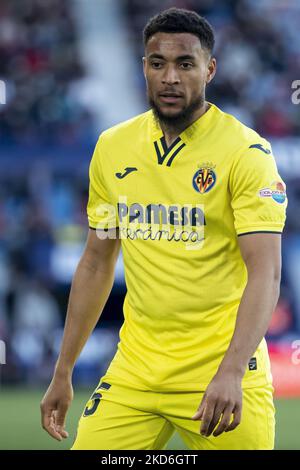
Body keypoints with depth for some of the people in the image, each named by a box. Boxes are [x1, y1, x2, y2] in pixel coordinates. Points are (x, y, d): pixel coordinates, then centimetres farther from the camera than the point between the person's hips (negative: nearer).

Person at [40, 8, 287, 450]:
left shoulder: (247, 152, -9)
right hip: (134, 373, 4)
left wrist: (231, 372, -30)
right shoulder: (112, 147, 6)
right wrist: (63, 372, 13)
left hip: (222, 378, -4)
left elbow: (265, 273, -17)